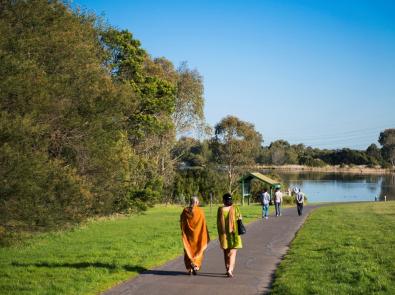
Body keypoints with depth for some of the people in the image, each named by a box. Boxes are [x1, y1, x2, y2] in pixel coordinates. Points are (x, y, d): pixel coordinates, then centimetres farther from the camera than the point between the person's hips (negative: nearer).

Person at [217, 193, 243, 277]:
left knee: (226, 252, 18)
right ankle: (230, 269, -17)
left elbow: (218, 223, -3)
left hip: (223, 234, 2)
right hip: (234, 233, -2)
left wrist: (219, 234, 7)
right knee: (233, 253, 0)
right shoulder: (235, 208, -9)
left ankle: (228, 269, 26)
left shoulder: (220, 209, -7)